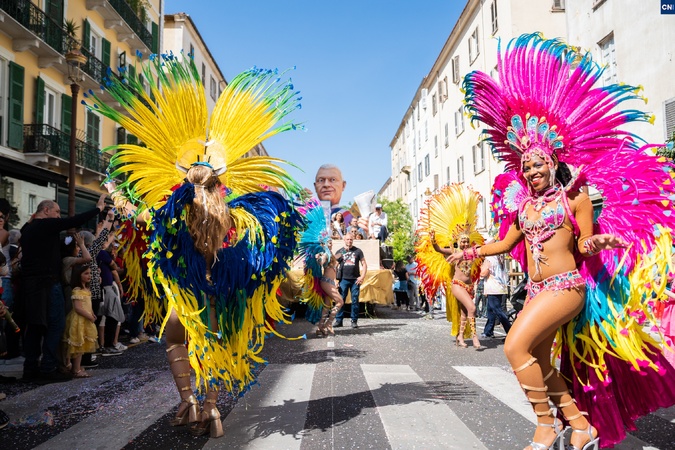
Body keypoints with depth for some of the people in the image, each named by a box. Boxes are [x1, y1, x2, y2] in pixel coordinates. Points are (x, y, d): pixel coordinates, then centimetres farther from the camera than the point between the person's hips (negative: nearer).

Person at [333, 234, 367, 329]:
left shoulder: (358, 251, 8)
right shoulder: (339, 252, 10)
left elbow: (364, 264, 7)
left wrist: (362, 277, -4)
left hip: (355, 280, 0)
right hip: (344, 279, 0)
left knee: (355, 301, 1)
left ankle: (354, 321, 8)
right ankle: (338, 320, 4)